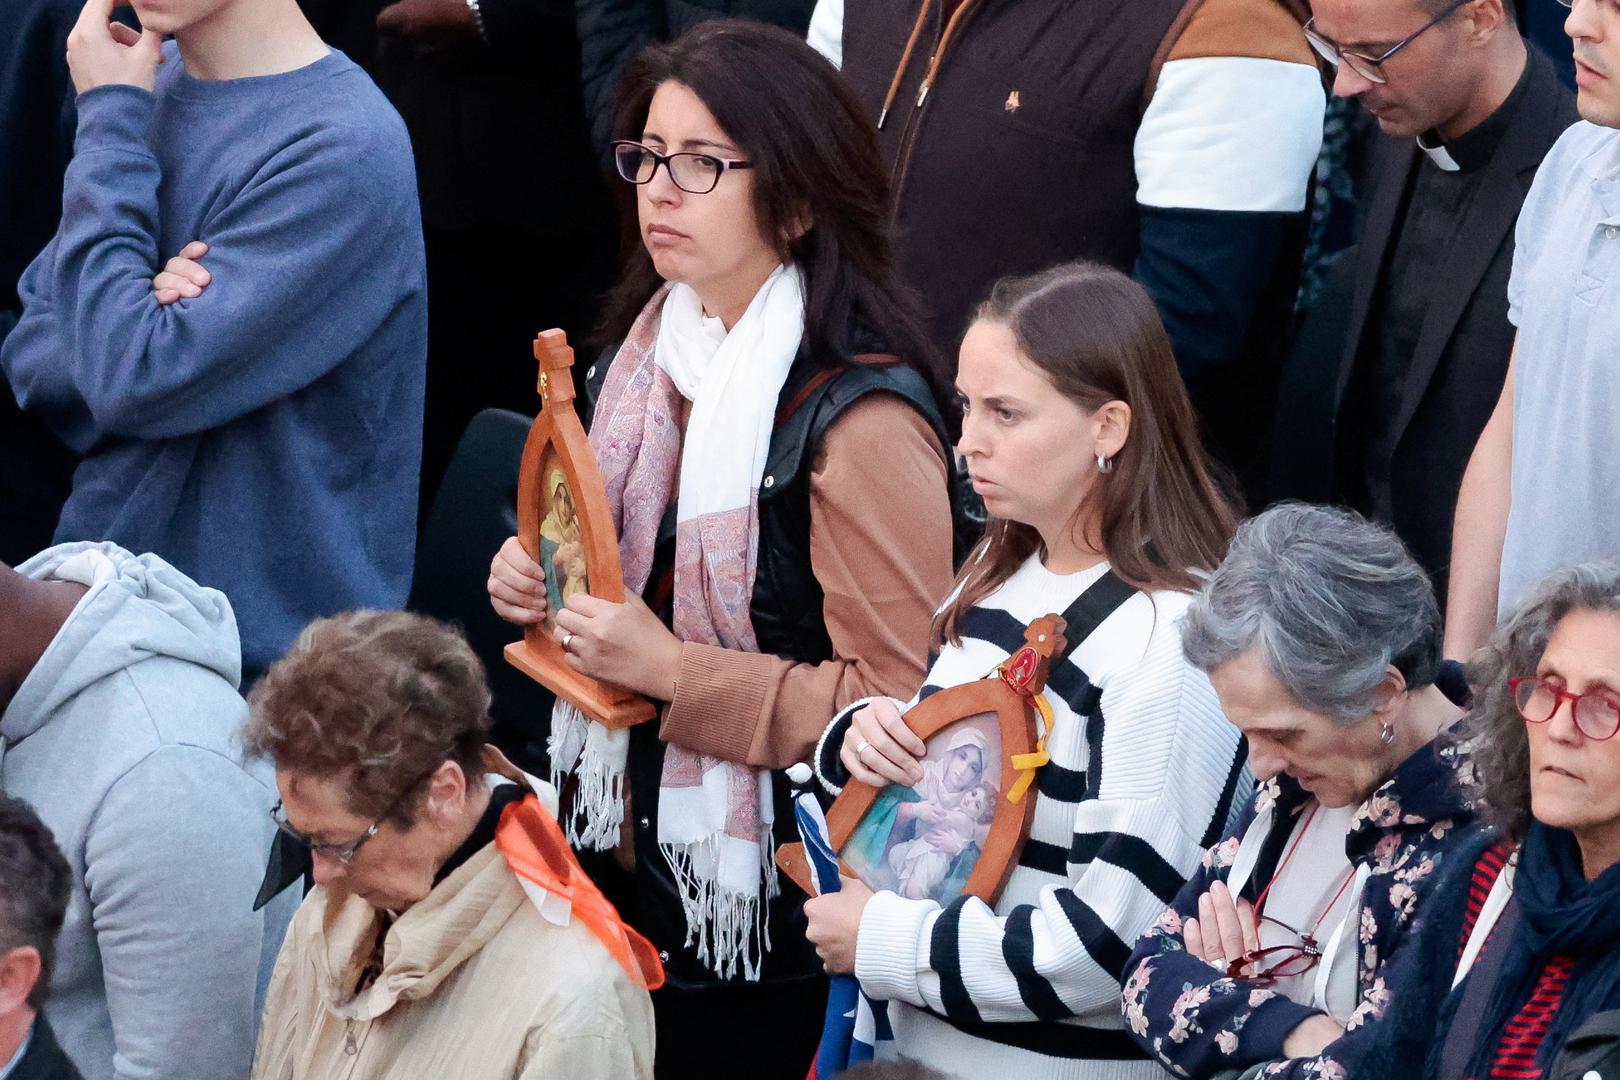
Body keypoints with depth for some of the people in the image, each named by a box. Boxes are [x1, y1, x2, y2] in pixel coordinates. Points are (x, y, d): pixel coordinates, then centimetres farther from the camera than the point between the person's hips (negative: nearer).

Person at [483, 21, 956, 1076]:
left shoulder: (859, 413, -21)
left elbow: (897, 700, -23)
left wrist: (672, 666, -24)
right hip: (634, 859, 8)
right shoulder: (657, 344, 5)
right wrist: (537, 579, 2)